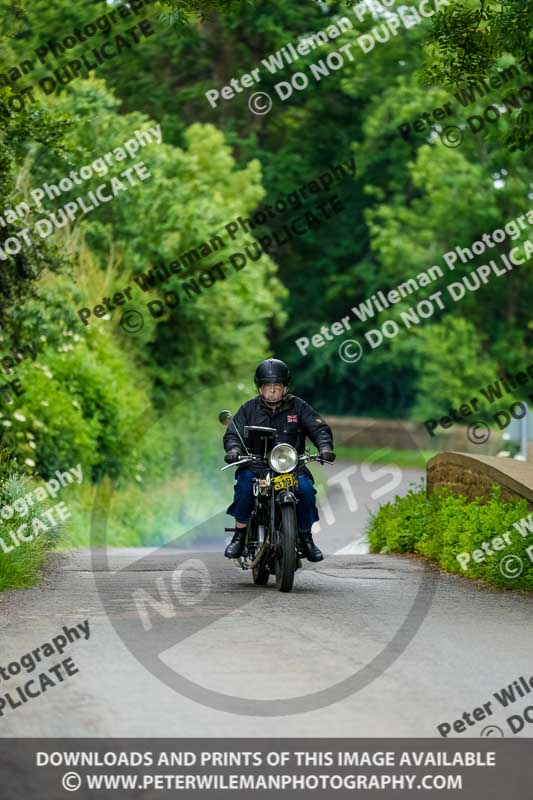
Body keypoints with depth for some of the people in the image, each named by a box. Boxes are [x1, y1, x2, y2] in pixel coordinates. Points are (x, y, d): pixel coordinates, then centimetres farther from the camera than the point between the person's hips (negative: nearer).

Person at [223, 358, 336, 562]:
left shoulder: (298, 407, 9)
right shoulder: (249, 409, 10)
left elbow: (319, 428, 4)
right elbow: (233, 434, 6)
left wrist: (324, 446, -18)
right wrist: (234, 449, -17)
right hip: (256, 465, 0)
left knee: (306, 488, -29)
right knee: (244, 484, -32)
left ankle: (306, 538, -10)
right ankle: (239, 536, -20)